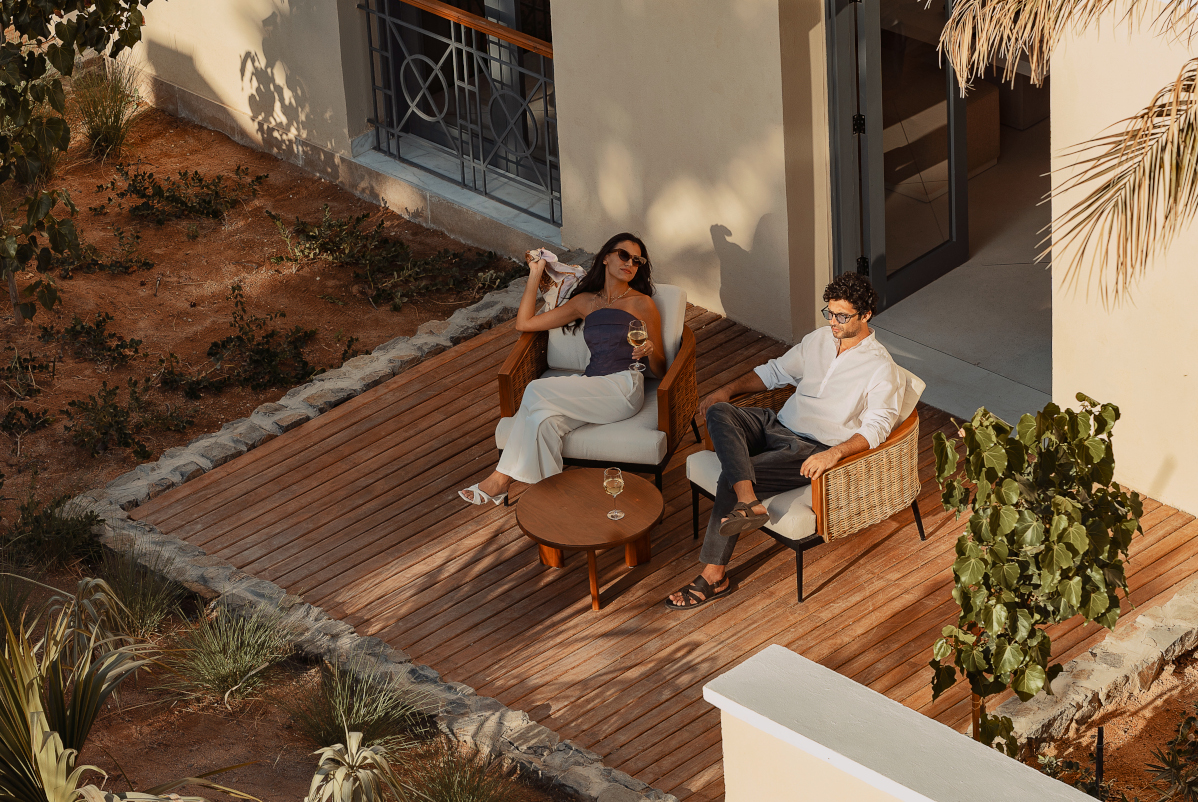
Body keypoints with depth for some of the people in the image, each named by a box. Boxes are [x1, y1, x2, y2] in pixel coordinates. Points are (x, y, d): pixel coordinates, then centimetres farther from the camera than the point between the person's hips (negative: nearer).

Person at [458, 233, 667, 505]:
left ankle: (503, 477, -16)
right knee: (543, 419, -31)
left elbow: (659, 369, 7)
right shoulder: (585, 301, 20)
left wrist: (650, 352, -16)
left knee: (537, 392, -23)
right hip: (592, 389, 4)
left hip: (624, 388, -4)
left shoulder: (641, 304, 7)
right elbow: (524, 323, 19)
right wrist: (535, 274, 17)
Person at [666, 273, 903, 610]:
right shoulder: (819, 339, 14)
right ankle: (748, 502, -41)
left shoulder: (880, 368, -9)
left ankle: (715, 576, -23)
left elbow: (877, 427, -19)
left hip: (812, 450, -7)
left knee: (729, 479, -26)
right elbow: (776, 371, 24)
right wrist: (729, 389, 9)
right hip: (778, 425, 7)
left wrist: (834, 453, -36)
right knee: (719, 412, -24)